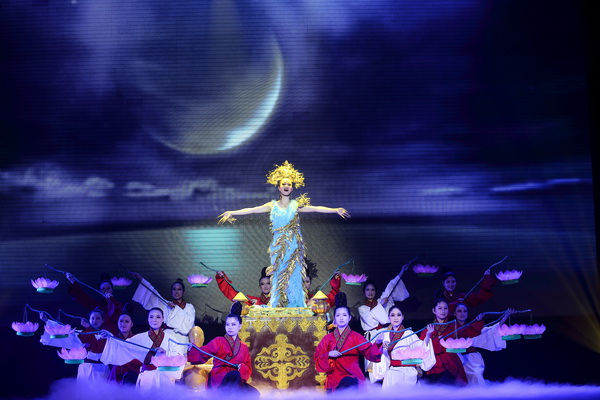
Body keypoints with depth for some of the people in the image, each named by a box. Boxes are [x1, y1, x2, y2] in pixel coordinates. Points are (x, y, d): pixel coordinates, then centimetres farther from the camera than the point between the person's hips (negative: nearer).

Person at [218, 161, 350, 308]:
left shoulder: (297, 205, 5)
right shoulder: (272, 206, 7)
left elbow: (316, 209, -2)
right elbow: (252, 210, 4)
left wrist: (335, 210, -11)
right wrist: (232, 213, -1)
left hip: (293, 246, -1)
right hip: (278, 246, 1)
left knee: (293, 275, -2)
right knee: (279, 276, 1)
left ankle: (295, 307, 5)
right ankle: (276, 306, 7)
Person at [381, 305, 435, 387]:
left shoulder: (409, 333, -1)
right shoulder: (386, 334, 11)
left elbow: (422, 347, -14)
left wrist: (428, 335, -32)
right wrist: (382, 347, -13)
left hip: (408, 371, -3)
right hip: (392, 369, 3)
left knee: (391, 375, -31)